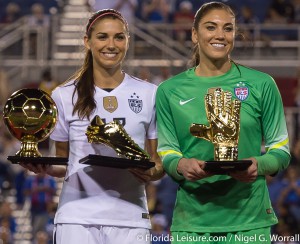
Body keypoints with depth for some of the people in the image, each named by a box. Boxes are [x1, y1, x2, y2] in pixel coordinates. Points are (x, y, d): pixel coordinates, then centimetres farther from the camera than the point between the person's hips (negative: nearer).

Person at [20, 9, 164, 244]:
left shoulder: (149, 95, 8)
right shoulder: (64, 96, 8)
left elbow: (160, 162, 11)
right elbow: (63, 163, 14)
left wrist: (153, 173, -12)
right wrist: (47, 168, -8)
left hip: (129, 216, 0)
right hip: (77, 217, 0)